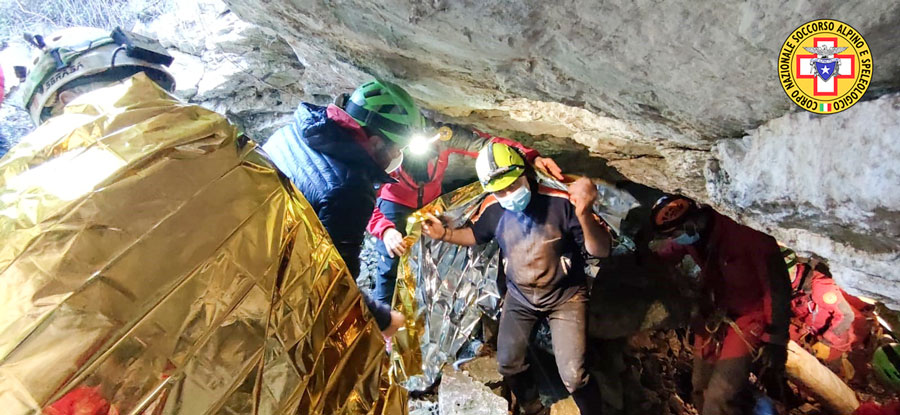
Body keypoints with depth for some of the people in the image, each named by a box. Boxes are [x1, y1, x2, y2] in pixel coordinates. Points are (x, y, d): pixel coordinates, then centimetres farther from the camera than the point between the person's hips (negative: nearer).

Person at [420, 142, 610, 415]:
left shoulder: (561, 202, -27)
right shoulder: (492, 210, -13)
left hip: (565, 296, -4)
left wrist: (584, 214, -45)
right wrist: (445, 234, -8)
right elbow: (476, 236, 10)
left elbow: (601, 251, -27)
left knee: (573, 376, -10)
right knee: (508, 364, 13)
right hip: (519, 297, 5)